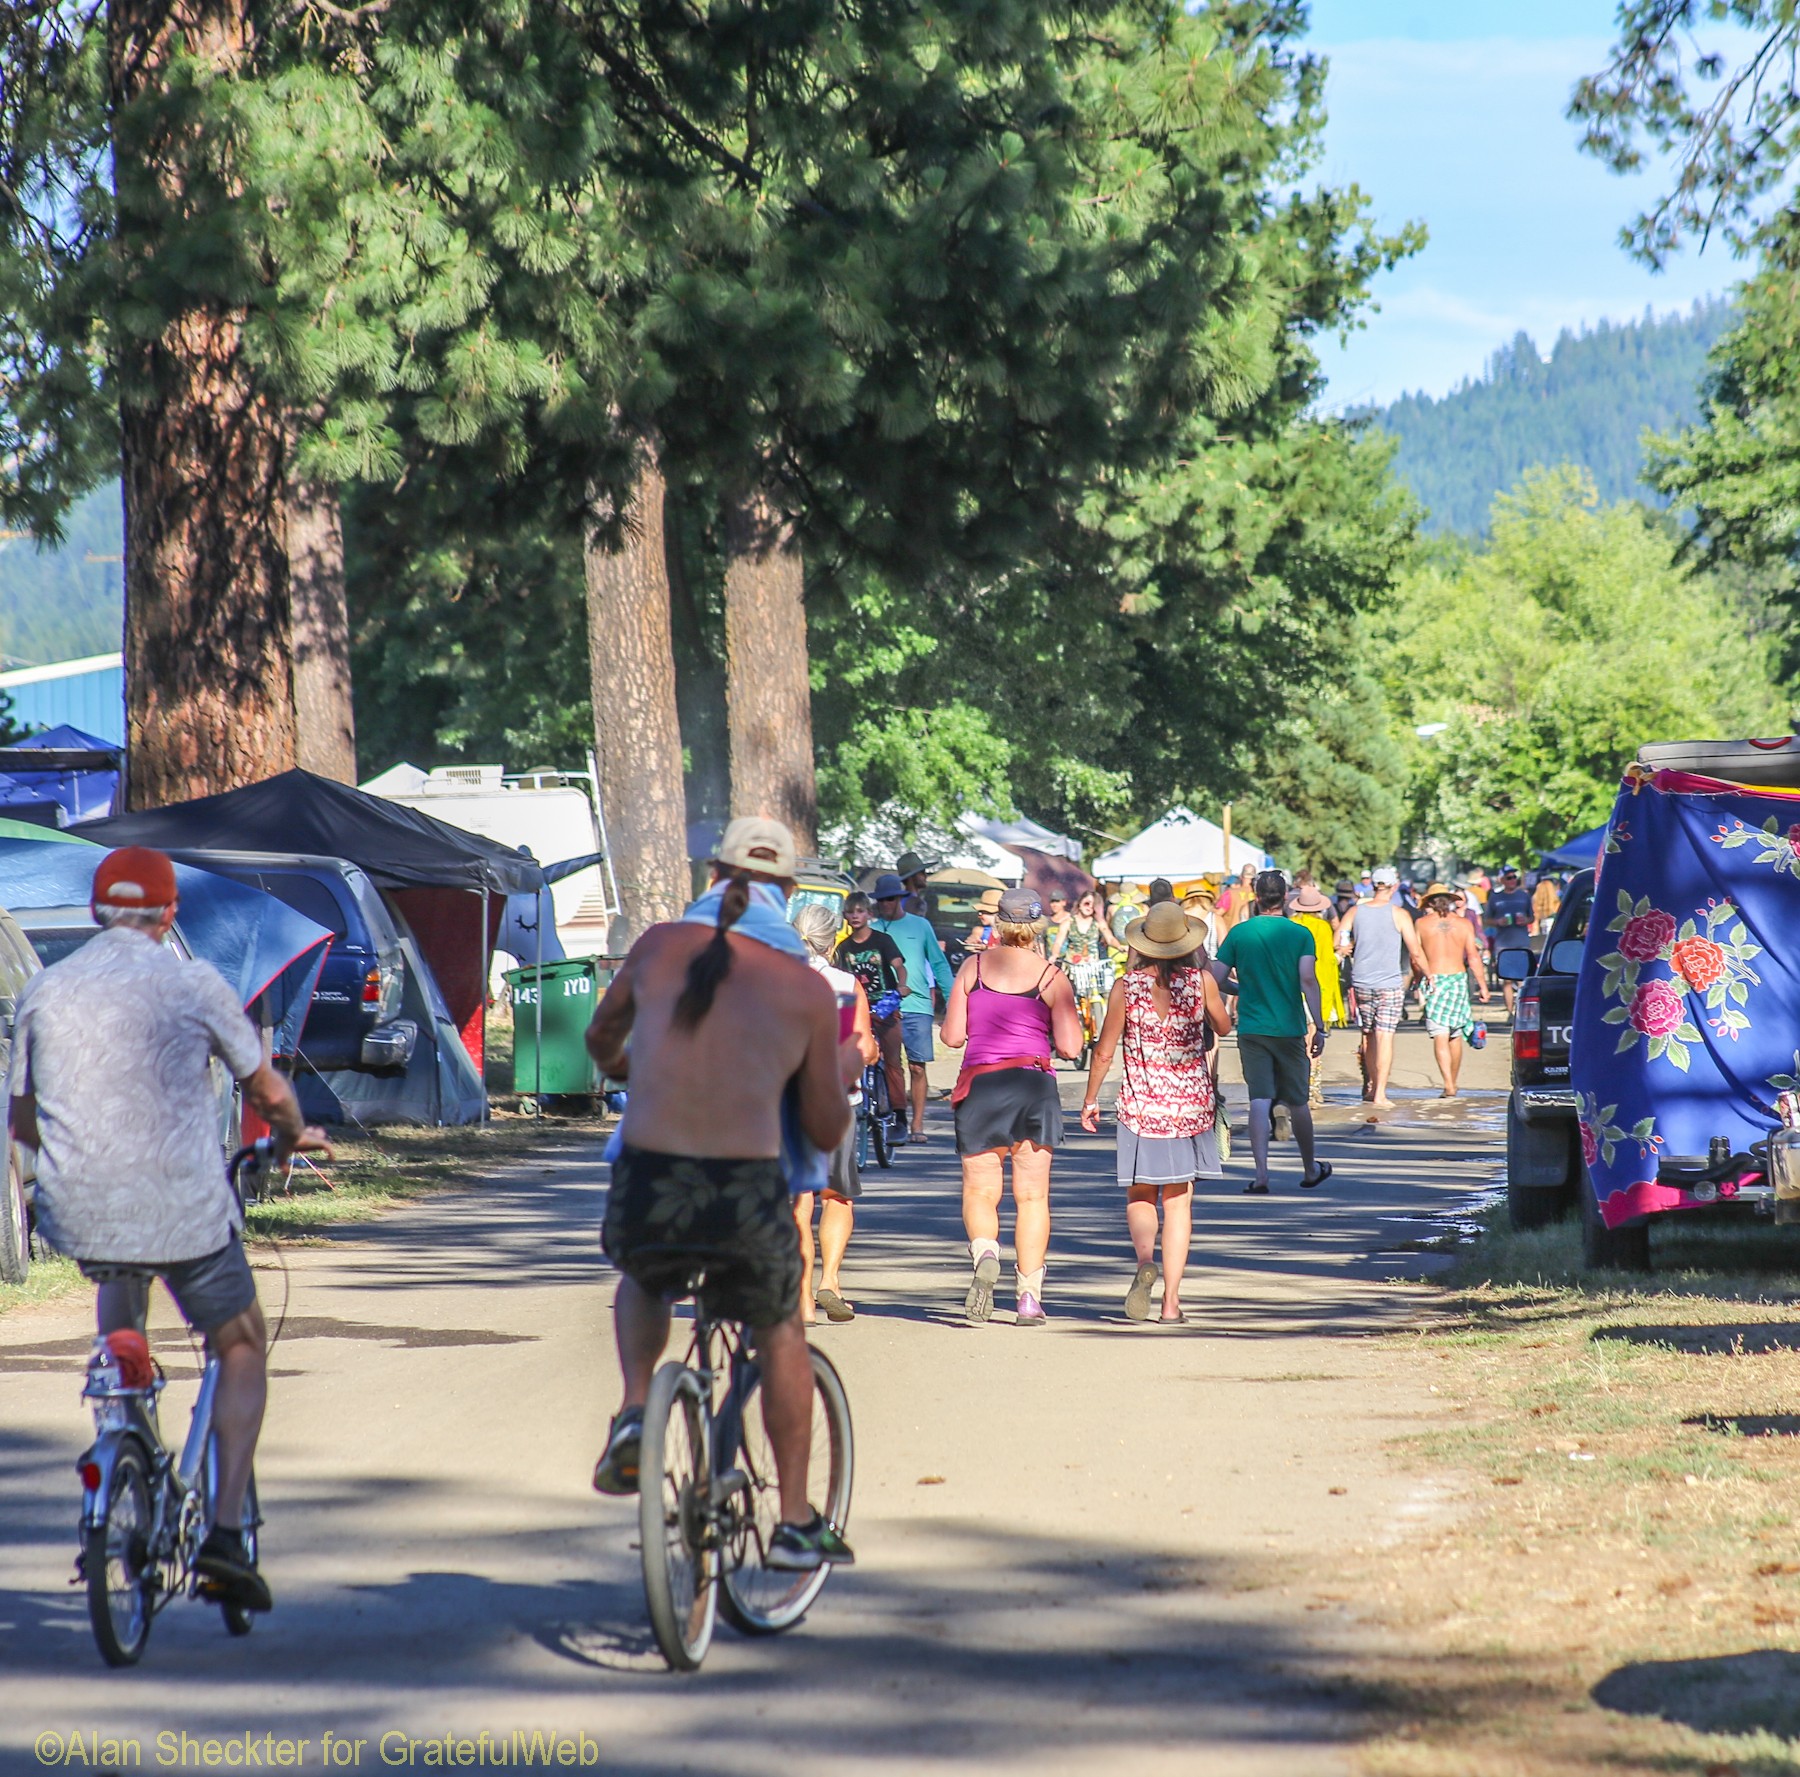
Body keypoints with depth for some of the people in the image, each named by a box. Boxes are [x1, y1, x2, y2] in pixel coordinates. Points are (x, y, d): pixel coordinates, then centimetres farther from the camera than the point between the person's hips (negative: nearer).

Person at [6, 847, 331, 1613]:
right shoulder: (192, 983, -4)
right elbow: (268, 1092, 4)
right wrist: (294, 1135, 27)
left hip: (80, 1214, 3)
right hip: (185, 1213, -3)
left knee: (119, 1277, 37)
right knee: (243, 1349, 17)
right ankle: (224, 1530, 3)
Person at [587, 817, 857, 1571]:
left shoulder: (660, 946, 7)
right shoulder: (808, 989, 4)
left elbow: (600, 1039, 27)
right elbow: (826, 1132, 10)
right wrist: (844, 1072, 32)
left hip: (648, 1186, 1)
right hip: (748, 1195, -1)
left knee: (641, 1285, 37)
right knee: (780, 1333, 28)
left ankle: (635, 1409, 10)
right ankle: (795, 1524, 29)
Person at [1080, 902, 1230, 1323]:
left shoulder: (1126, 987, -9)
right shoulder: (1201, 981, -7)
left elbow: (1104, 1052, -4)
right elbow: (1223, 1027, 11)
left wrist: (1090, 1100, 10)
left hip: (1141, 1103, -1)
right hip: (1192, 1100, 1)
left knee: (1140, 1196, 13)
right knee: (1179, 1201, 9)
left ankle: (1145, 1260, -17)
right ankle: (1171, 1299, 4)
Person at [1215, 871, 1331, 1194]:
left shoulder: (1238, 934, 1)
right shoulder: (1300, 934, -2)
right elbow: (1308, 980, -12)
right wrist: (1319, 1027, -10)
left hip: (1251, 1029, 0)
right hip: (1289, 1028, 0)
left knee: (1259, 1101, -3)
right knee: (1298, 1102, 12)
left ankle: (1261, 1173, -14)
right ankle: (1311, 1170, 28)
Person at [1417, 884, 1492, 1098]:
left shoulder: (1422, 923, 0)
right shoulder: (1464, 924, 4)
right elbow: (1473, 957, 1)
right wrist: (1483, 986, 5)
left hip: (1433, 981, -2)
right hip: (1458, 979, 3)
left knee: (1440, 1035, -8)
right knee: (1455, 1036, 15)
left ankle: (1448, 1085, -19)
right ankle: (1453, 1083, 23)